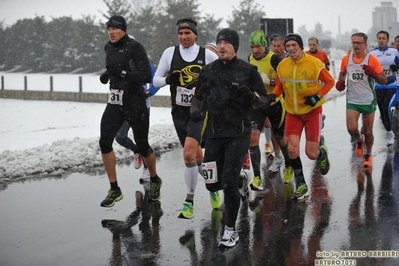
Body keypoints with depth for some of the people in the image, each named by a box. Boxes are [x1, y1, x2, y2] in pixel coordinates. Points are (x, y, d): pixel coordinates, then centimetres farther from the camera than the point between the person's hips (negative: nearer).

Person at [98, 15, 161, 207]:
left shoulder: (135, 47, -15)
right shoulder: (108, 48, 7)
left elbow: (147, 76, -22)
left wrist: (121, 73, -29)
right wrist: (106, 75, 7)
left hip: (135, 104, -6)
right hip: (115, 104, 6)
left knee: (142, 146, 5)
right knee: (104, 142, -9)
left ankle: (155, 181, 34)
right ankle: (114, 190, 2)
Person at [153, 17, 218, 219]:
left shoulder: (207, 55, -4)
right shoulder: (170, 53, 1)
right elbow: (156, 79, 5)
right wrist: (168, 79, -14)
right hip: (179, 112, 3)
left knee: (189, 154, -18)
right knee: (197, 156, 12)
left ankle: (189, 201, -4)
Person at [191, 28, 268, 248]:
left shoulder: (248, 71, -2)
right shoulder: (208, 71, 7)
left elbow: (263, 103, 0)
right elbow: (199, 97, 17)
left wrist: (249, 94, -20)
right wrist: (196, 111, -4)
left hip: (239, 133, -4)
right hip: (214, 133, 4)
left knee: (228, 183, -12)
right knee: (212, 184, 5)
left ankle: (231, 230, 4)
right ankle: (236, 180, 42)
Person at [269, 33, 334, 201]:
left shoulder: (314, 63, -14)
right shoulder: (282, 66, -3)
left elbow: (330, 82, -4)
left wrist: (318, 96, -18)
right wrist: (273, 95, -9)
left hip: (312, 111, -3)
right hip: (292, 112, 3)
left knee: (311, 153, -3)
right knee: (292, 149, -9)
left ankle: (322, 153, 37)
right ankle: (301, 185, 9)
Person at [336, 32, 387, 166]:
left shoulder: (372, 59, -10)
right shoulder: (346, 59, -3)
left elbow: (384, 81, -8)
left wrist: (373, 74, -27)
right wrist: (340, 82, -4)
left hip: (368, 101, -1)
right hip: (352, 101, 1)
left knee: (368, 132, 8)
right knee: (351, 128, -16)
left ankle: (368, 155, 34)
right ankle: (359, 141, 20)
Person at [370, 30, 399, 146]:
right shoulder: (372, 53, -1)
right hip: (379, 87, 2)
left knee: (386, 109, -19)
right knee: (382, 111, 7)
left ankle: (389, 133, -2)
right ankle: (390, 133, 27)